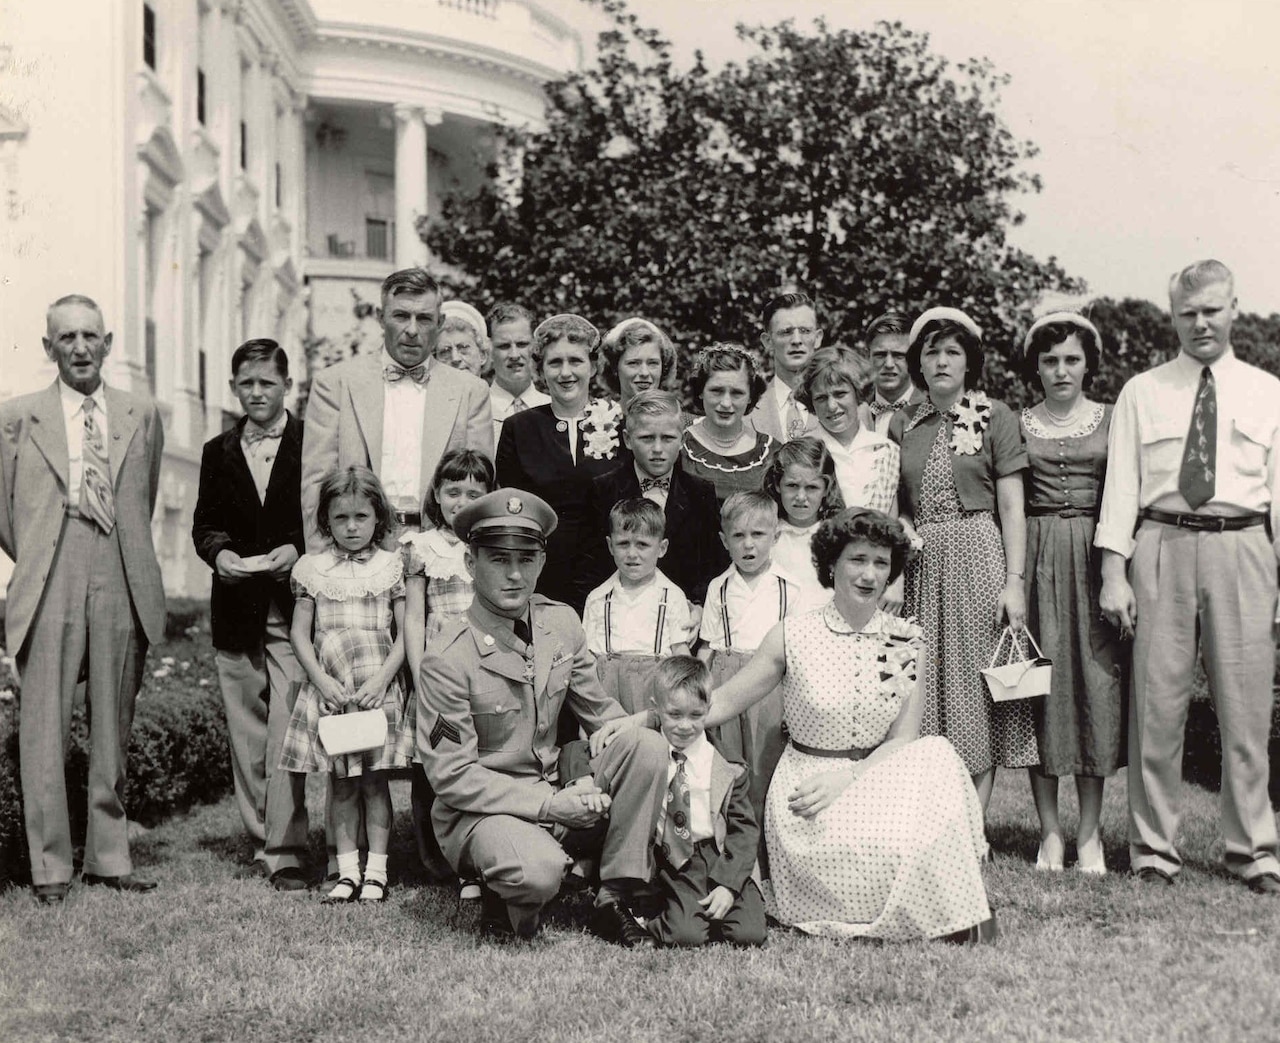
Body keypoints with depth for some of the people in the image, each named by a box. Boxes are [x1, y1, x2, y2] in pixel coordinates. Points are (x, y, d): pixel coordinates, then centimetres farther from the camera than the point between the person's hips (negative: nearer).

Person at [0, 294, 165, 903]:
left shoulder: (142, 417, 11)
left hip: (122, 588, 2)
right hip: (50, 593, -2)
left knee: (113, 730, 8)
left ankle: (109, 857, 18)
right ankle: (50, 865, 8)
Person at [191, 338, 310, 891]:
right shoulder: (218, 452, 15)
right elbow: (203, 524, 16)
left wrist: (297, 550, -15)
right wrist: (219, 553, -6)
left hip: (294, 604, -4)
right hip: (235, 610, 4)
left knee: (286, 731, -11)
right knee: (246, 731, 8)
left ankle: (286, 851, -8)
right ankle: (261, 839, 18)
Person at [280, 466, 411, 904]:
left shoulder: (391, 566, 3)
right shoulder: (313, 568, 6)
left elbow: (404, 635, 2)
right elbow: (300, 633, 5)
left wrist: (381, 679, -11)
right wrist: (322, 680, -8)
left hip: (377, 687, -1)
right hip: (329, 688, 1)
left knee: (375, 779, 0)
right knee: (341, 782, 5)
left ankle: (376, 871, 6)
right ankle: (347, 871, 11)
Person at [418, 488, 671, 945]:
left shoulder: (562, 623, 1)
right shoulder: (446, 659, -16)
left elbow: (598, 710, 11)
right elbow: (452, 776, -15)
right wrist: (549, 804, -22)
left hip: (558, 794, 6)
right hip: (479, 812, -6)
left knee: (647, 745, -17)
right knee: (539, 870, -37)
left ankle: (613, 901, -9)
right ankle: (503, 903, 1)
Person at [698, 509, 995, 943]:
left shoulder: (907, 641, 2)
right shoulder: (793, 636, -4)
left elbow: (904, 739, 1)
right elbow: (722, 702, -1)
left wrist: (845, 778, -16)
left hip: (877, 776, 3)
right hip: (807, 783, -3)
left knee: (937, 755, -26)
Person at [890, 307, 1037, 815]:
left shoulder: (994, 417, 3)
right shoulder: (903, 425, 12)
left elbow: (1011, 507, -2)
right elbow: (893, 510, 13)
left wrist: (1014, 581, -10)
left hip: (977, 555, -3)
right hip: (920, 564, 3)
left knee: (975, 688, -2)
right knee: (926, 691, 3)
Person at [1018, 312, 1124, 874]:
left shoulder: (1111, 419, 6)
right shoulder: (1016, 424, 7)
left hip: (1093, 555, 0)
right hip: (1035, 557, 0)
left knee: (1095, 682, -1)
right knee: (1038, 683, 0)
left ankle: (1090, 832, 8)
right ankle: (1049, 830, 9)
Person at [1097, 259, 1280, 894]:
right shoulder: (1141, 393, 10)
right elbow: (1121, 485, 5)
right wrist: (1113, 572, -4)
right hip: (1162, 549, 0)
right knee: (1156, 703, 1)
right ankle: (1153, 849, 13)